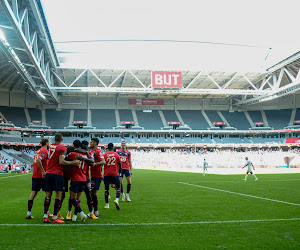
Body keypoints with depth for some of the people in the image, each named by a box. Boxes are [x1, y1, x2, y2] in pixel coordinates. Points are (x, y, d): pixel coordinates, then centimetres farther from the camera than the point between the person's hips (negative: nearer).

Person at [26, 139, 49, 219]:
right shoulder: (45, 151, -10)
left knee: (33, 193, 7)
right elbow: (38, 160, -25)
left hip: (35, 175, 8)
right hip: (42, 176, -8)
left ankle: (29, 213, 5)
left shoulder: (38, 151, 17)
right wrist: (43, 171, -24)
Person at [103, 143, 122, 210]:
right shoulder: (116, 154, 1)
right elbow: (120, 165, 4)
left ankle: (107, 204, 15)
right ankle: (116, 200, -18)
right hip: (115, 174, -1)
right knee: (118, 188, 7)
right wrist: (120, 173, 16)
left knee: (106, 189, 11)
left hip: (107, 174, 1)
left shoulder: (104, 155, 0)